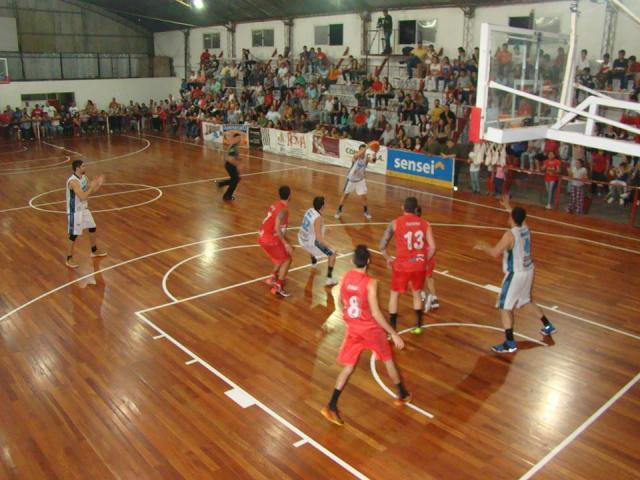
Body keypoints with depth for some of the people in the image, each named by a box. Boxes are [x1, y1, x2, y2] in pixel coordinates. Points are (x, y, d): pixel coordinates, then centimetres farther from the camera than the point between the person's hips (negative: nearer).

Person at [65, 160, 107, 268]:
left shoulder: (84, 177, 1)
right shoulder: (73, 181, -27)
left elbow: (93, 191, 10)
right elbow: (82, 197, -33)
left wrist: (99, 184, -9)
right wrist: (92, 186, -27)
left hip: (84, 209, 9)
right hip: (75, 212, -9)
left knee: (92, 228, 20)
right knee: (74, 235, -2)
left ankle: (94, 251, 39)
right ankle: (69, 259, 11)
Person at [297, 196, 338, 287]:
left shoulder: (310, 210, -2)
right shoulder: (318, 218, -27)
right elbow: (318, 237, -30)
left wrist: (323, 229, 28)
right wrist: (328, 247, -23)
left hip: (301, 239, 8)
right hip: (310, 242, -8)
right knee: (332, 253, 6)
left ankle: (314, 262, 67)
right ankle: (329, 279, 2)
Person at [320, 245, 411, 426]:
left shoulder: (345, 277, -6)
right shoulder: (370, 283, -24)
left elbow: (341, 302, 8)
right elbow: (376, 313, -24)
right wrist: (394, 334, -17)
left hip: (353, 328, 4)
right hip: (371, 328, -4)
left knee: (348, 367, 12)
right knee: (388, 360, 19)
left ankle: (331, 406, 6)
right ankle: (403, 395, 38)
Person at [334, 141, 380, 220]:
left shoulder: (367, 157, -15)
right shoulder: (356, 157, -24)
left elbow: (373, 160, -36)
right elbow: (357, 156, -49)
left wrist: (374, 153, -57)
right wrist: (367, 147, -60)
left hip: (360, 179, 2)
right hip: (351, 179, -2)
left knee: (364, 196, -1)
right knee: (345, 195, 7)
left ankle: (366, 211, 19)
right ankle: (339, 211, 22)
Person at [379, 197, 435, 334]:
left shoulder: (395, 223, -5)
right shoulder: (424, 224, 1)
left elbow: (382, 246, -4)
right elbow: (432, 248, -3)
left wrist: (388, 259, 14)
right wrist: (425, 262, 13)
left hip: (402, 265, -2)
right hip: (419, 265, 3)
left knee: (394, 294, 16)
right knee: (417, 293, 25)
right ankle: (418, 326, 32)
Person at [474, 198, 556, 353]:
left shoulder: (510, 234, -23)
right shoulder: (525, 228, 0)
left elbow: (495, 253, -23)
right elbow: (518, 218, 25)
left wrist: (483, 247, -5)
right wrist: (507, 206, 35)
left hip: (516, 274, -8)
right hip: (528, 271, 8)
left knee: (505, 307, 0)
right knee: (527, 301, 29)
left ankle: (510, 343, -2)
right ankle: (548, 326, 41)